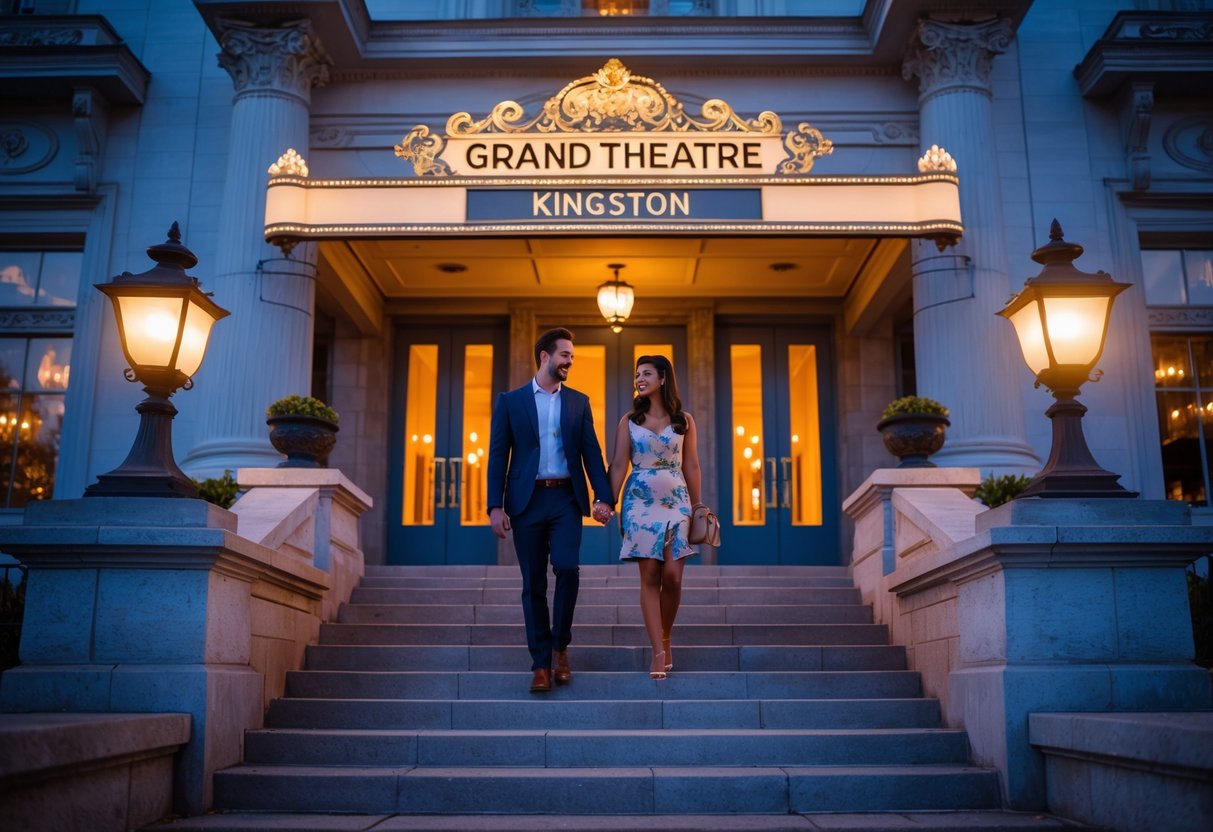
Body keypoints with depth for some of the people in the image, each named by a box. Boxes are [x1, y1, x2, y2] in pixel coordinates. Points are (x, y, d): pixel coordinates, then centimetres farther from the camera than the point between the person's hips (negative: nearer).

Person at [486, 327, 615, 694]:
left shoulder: (579, 401, 12)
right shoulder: (510, 401, 6)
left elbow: (591, 452, 7)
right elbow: (498, 456, 2)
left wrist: (604, 497, -5)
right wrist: (496, 506, -7)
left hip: (566, 498, 1)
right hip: (527, 500, -1)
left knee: (566, 567, -17)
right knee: (534, 584, 2)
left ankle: (560, 645, 5)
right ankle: (541, 663, 11)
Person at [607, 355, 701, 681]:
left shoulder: (683, 421, 7)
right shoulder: (629, 421, 6)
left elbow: (691, 466, 8)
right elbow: (619, 464, 1)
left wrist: (696, 506, 6)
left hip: (676, 502, 1)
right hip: (640, 503, 0)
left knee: (672, 576, -5)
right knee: (650, 577, -4)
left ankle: (665, 639, 17)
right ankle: (659, 652, -2)